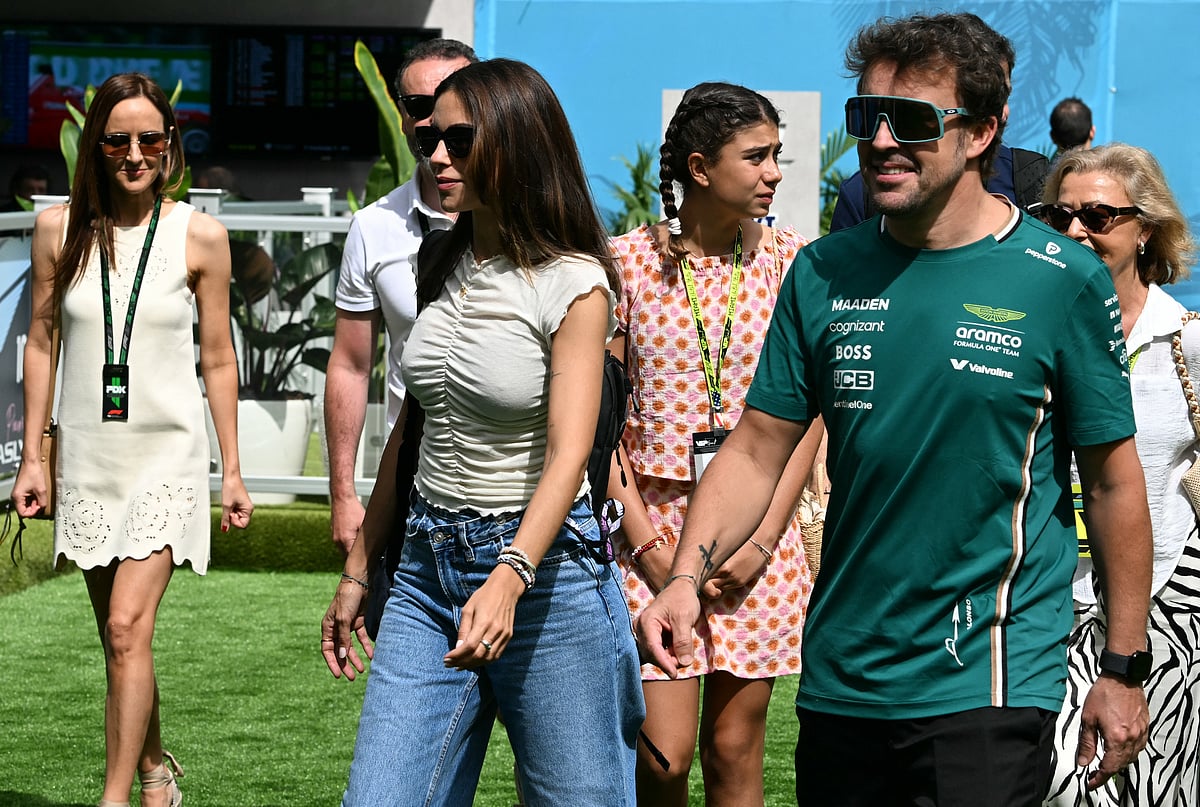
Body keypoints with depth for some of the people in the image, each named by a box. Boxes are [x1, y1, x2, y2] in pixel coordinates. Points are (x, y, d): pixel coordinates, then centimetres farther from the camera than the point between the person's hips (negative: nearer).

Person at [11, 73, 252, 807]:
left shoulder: (200, 237, -5)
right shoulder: (60, 228, 0)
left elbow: (219, 359, 2)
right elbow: (41, 342, 7)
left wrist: (233, 472, 3)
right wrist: (30, 458, 6)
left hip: (168, 456, -3)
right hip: (88, 459, 3)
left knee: (128, 628, -16)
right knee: (120, 641, 12)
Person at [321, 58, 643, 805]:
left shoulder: (572, 283, -10)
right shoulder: (447, 269, 10)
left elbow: (567, 455, -20)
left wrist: (509, 578, -35)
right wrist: (359, 569, 18)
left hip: (543, 564, -6)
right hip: (430, 564, 6)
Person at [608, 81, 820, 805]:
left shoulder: (790, 261, 3)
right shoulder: (628, 261, -1)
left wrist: (762, 542, -7)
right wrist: (648, 545, -8)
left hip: (759, 533, 1)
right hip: (654, 523, -1)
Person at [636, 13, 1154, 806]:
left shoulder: (1063, 280, -6)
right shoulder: (824, 274, 4)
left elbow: (1113, 481, -1)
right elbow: (756, 450, 5)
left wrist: (1124, 669, 0)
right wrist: (685, 579, -10)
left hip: (989, 686, -4)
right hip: (840, 680, 4)